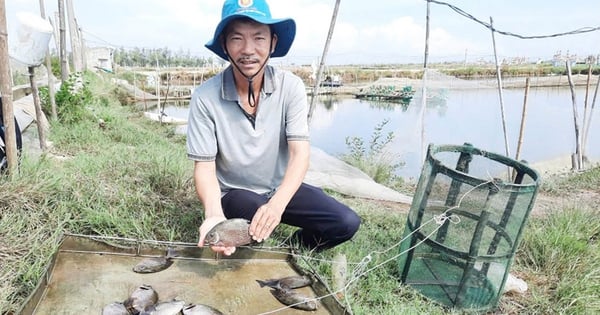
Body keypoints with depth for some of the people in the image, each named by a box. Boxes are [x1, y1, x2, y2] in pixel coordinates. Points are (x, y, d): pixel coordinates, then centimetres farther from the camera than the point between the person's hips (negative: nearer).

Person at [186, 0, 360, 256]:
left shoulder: (291, 86, -14)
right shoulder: (205, 97, -19)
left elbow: (300, 153, -20)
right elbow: (204, 166, -16)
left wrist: (277, 204, -37)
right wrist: (214, 215, -36)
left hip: (281, 188, 2)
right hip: (233, 192, -1)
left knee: (346, 223, -15)